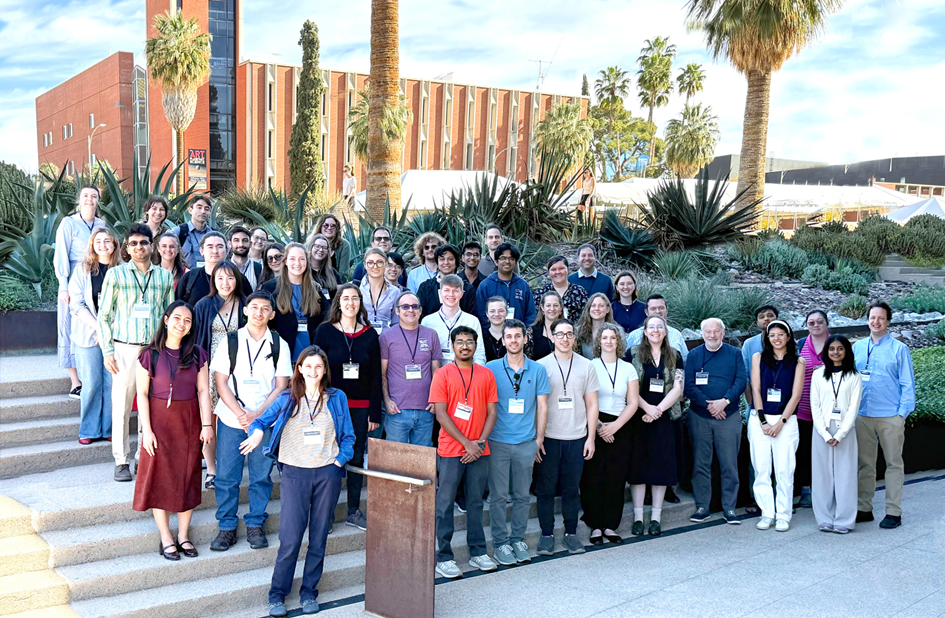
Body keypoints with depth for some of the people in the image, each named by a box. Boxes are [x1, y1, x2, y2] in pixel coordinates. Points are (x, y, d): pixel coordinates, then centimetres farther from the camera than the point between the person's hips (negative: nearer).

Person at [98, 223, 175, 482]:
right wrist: (107, 351, -3)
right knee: (121, 406, 1)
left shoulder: (165, 276, 10)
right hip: (124, 349, -2)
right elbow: (104, 316, 4)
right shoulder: (115, 274, 4)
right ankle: (122, 461, 11)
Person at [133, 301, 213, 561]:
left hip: (189, 421, 2)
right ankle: (166, 538, 14)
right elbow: (142, 394, -6)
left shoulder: (197, 354, 1)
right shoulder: (150, 355, -6)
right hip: (159, 420, -2)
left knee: (188, 478, 8)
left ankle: (183, 535, 21)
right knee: (160, 478, 3)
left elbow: (203, 391, 2)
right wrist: (147, 429, -11)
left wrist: (206, 424, -3)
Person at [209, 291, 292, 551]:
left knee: (261, 475, 5)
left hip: (265, 420, 0)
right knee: (226, 475, 2)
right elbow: (221, 383, 0)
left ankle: (255, 525, 19)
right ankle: (227, 528, 14)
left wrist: (257, 414, -11)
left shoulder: (279, 345, 4)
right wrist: (241, 414, -12)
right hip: (231, 419, 0)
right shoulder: (230, 342, 4)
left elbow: (281, 387, 1)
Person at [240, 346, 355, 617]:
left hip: (327, 473, 1)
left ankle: (309, 592, 21)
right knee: (290, 538, -5)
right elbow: (260, 421, 2)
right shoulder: (287, 399, 6)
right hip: (295, 472, -1)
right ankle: (277, 594, 10)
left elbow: (348, 436, 10)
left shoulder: (337, 398, 7)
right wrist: (257, 431, -21)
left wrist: (340, 460, -4)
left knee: (319, 536, 8)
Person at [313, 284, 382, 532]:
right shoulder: (325, 331, 0)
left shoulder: (370, 335, 6)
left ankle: (354, 511, 17)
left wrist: (375, 412, 2)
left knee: (357, 457, 7)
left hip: (361, 406, 2)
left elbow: (376, 376, 6)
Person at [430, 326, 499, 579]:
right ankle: (444, 557, 8)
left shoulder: (486, 374, 8)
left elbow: (492, 412, 7)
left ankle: (477, 552, 21)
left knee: (476, 502, 11)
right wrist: (466, 443, -12)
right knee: (445, 503, 1)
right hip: (451, 450, -3)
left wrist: (481, 441, -7)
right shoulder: (443, 374, -2)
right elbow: (441, 414, -8)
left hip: (479, 451, 3)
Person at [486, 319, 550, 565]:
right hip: (498, 441, -2)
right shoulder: (491, 368, 1)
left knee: (522, 495, 9)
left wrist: (539, 438, 4)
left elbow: (542, 407, 9)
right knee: (498, 495, 2)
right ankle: (500, 542, 12)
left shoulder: (537, 370, 6)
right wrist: (484, 437, -1)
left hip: (526, 442, 2)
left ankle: (518, 539, 22)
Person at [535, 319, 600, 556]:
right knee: (546, 488, 3)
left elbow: (591, 404, 8)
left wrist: (591, 437, 3)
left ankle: (571, 533, 19)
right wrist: (535, 437, -6)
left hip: (576, 438, 2)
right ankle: (547, 534, 14)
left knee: (572, 489, 8)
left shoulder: (586, 366, 6)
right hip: (548, 437, -1)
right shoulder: (541, 366, 0)